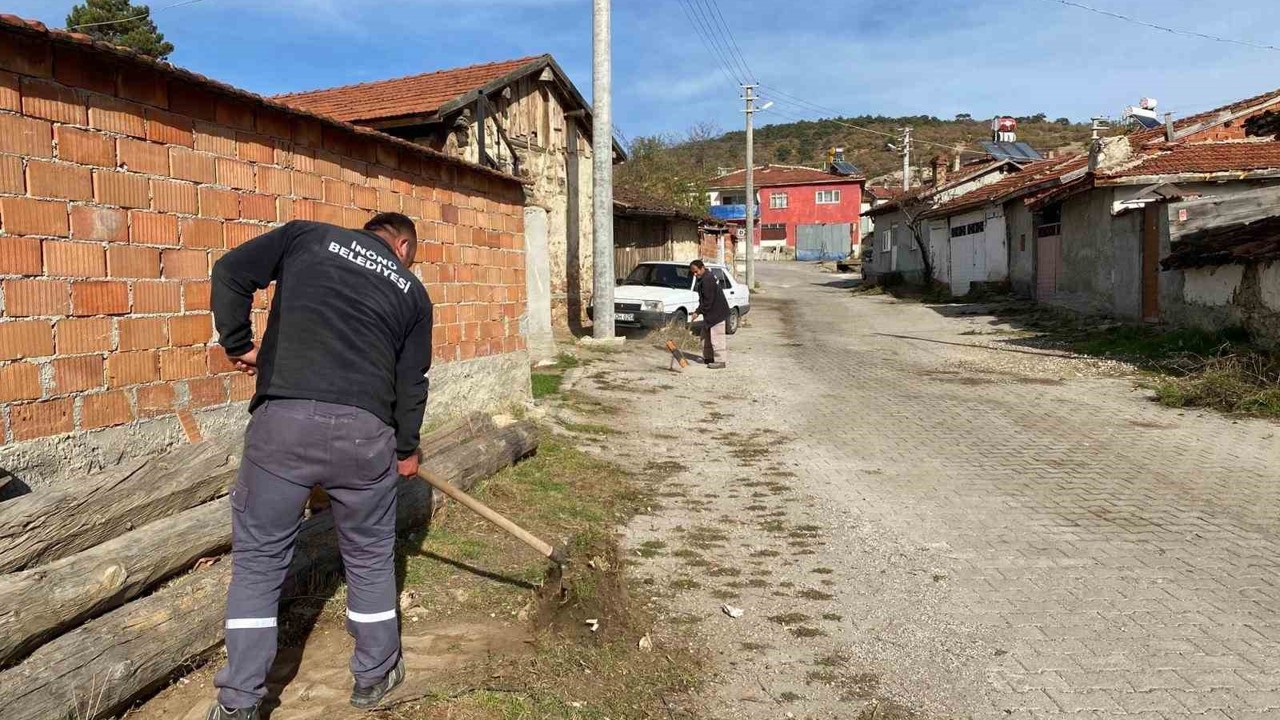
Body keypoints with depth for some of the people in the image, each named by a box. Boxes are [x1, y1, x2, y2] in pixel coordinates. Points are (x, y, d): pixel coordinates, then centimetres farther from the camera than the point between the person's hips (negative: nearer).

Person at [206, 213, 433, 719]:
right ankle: (375, 677, 34)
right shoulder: (412, 291, 18)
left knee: (258, 558, 12)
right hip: (365, 430, 1)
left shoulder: (308, 236, 15)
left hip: (283, 419, -1)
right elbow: (411, 381, 19)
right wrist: (407, 449, 31)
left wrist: (238, 344, 15)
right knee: (370, 559, 19)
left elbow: (230, 272, 4)